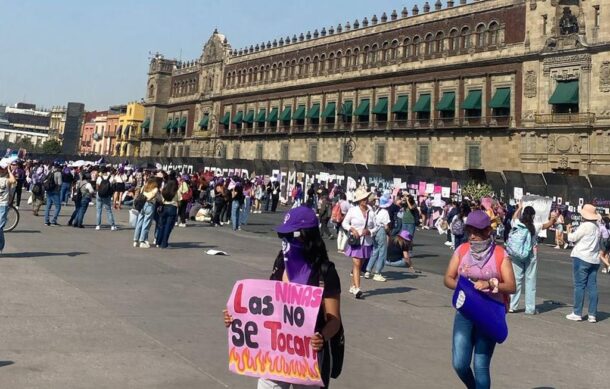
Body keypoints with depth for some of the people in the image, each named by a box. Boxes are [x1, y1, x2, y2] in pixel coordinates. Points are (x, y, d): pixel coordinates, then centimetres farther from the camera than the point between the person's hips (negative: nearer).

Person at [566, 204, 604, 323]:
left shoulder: (585, 226, -13)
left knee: (579, 285, -3)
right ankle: (592, 315, 6)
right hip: (594, 260, 7)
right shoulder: (597, 227, 11)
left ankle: (577, 313, -1)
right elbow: (599, 242, 17)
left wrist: (569, 232, 11)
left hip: (581, 258, -7)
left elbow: (572, 238, -8)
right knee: (592, 286, 6)